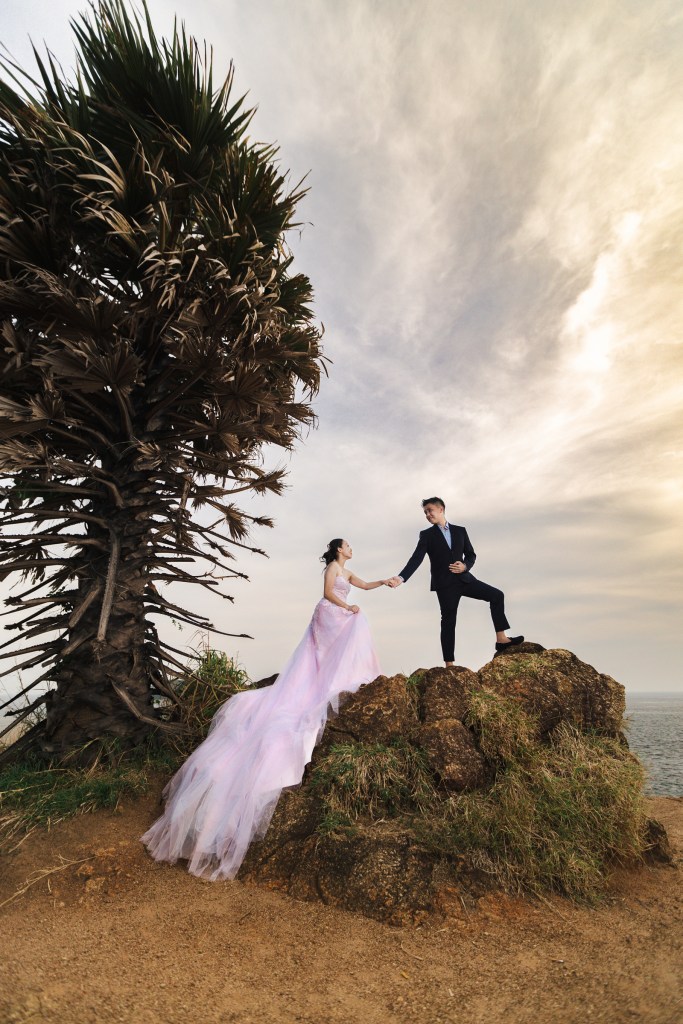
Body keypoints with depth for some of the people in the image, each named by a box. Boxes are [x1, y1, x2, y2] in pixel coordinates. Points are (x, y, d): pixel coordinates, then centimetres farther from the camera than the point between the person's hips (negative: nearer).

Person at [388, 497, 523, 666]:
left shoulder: (460, 530, 9)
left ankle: (501, 639, 4)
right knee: (448, 621, 0)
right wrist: (401, 578, -25)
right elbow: (416, 559, -10)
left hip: (463, 578, 4)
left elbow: (471, 555, 11)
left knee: (497, 595, -4)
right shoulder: (426, 535, 0)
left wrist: (465, 566, -12)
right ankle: (449, 664, 9)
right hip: (444, 584, -3)